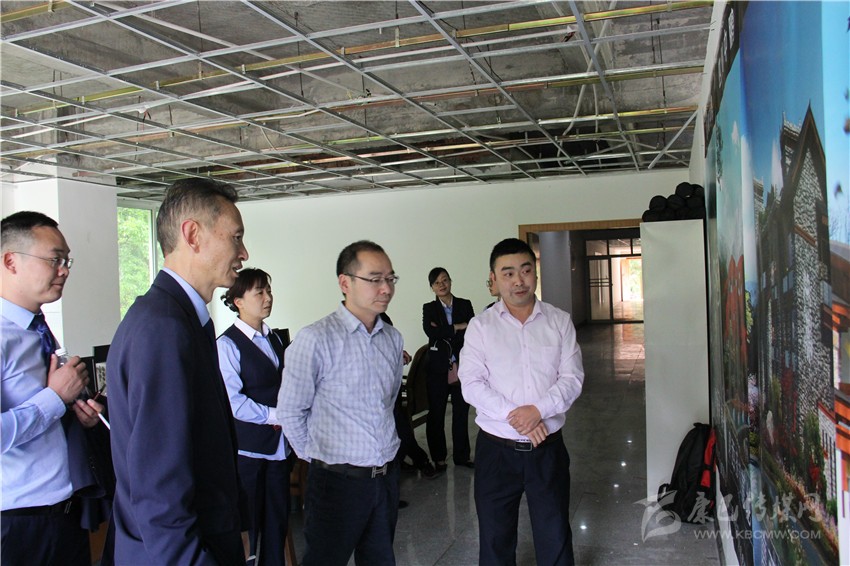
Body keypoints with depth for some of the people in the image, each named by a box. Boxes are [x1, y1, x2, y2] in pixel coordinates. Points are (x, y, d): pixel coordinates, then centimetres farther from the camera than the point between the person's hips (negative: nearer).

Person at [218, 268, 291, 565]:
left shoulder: (274, 339, 12)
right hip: (247, 445, -7)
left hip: (278, 443, 7)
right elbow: (231, 401, -19)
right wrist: (273, 415, -14)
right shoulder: (228, 344, -11)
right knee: (247, 521, 3)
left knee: (278, 517, 13)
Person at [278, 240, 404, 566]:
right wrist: (316, 455, 1)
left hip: (386, 475, 6)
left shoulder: (393, 339, 5)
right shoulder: (315, 340, -15)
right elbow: (290, 411, -9)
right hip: (338, 478, -6)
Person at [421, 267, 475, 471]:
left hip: (461, 365, 1)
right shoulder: (429, 308, 6)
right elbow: (430, 331, -12)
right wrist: (457, 327, -11)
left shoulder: (465, 305, 9)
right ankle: (438, 458, 14)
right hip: (438, 367, -1)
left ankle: (461, 455, 17)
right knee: (436, 413, 3)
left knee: (461, 412, 5)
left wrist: (443, 333, -9)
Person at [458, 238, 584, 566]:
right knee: (495, 538, 14)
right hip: (496, 449, 0)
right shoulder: (480, 326, -2)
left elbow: (572, 378, -4)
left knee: (555, 538, 12)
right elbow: (472, 385, -9)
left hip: (548, 447, 1)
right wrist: (515, 417, -19)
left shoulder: (559, 321, 1)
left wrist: (539, 410, -20)